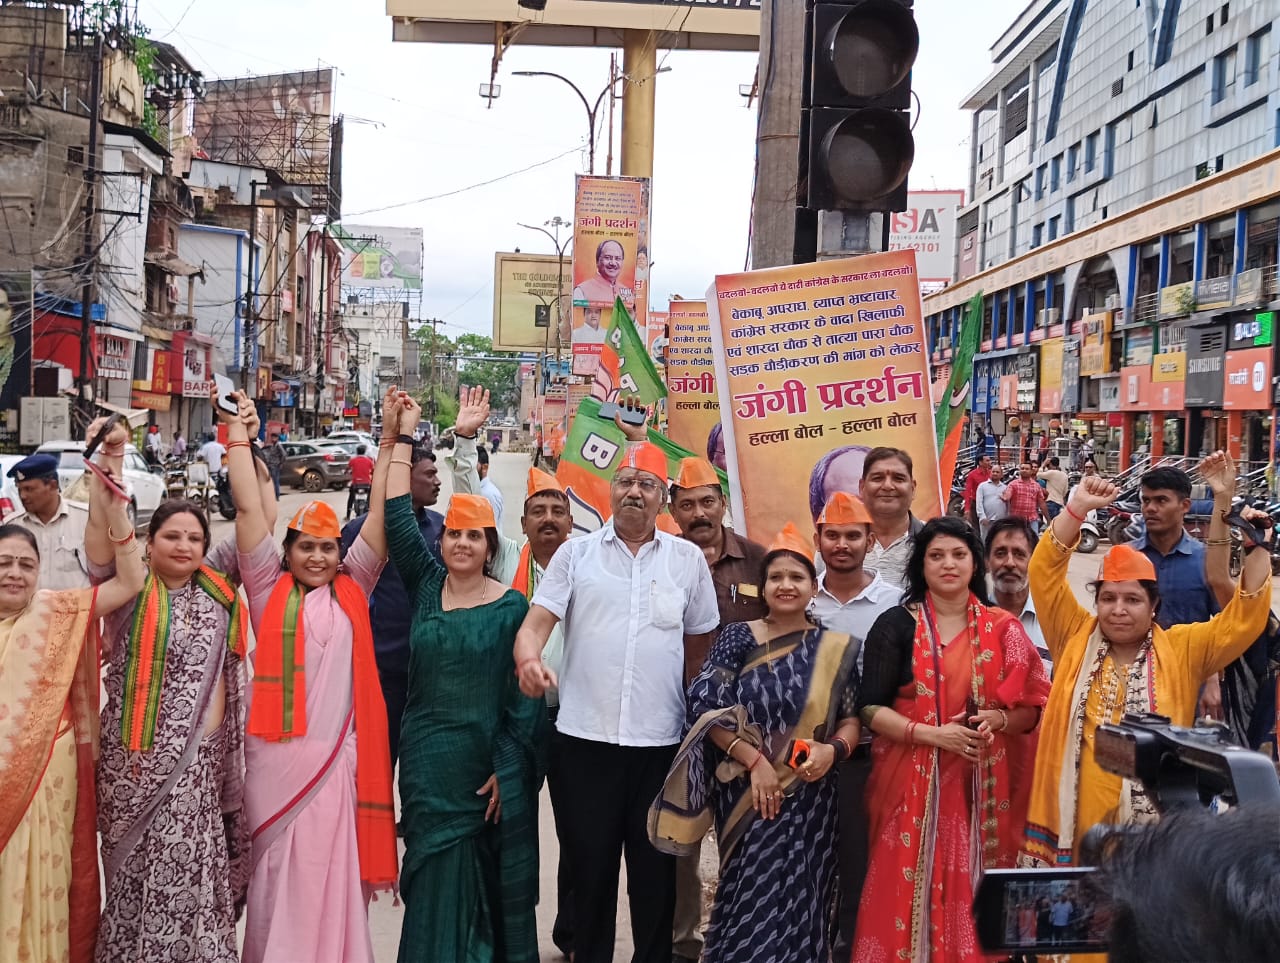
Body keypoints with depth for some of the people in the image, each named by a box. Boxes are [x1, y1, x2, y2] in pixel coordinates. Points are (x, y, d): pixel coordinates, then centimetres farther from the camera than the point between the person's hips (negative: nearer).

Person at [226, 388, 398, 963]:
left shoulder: (352, 589, 10)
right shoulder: (270, 589, 7)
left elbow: (380, 513, 7)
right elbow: (250, 510, 3)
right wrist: (239, 436, 2)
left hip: (337, 758, 1)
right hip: (274, 757, -1)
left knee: (331, 877, 5)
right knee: (275, 877, 6)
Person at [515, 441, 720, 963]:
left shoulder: (688, 559, 7)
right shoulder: (576, 552, 4)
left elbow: (700, 644, 12)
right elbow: (535, 624, -4)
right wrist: (529, 658, -26)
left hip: (660, 739, 1)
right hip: (587, 734, 0)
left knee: (655, 866, 9)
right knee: (590, 862, 9)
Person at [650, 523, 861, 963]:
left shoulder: (834, 648, 5)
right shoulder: (737, 637, 0)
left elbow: (851, 720, 6)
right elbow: (706, 709, -8)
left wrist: (832, 750, -15)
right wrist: (754, 761, -15)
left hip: (808, 798, 2)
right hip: (746, 794, -1)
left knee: (799, 903, 5)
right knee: (751, 901, 0)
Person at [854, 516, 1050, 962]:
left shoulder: (1002, 628, 6)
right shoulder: (896, 624, -1)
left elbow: (1031, 709, 7)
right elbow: (871, 708, -6)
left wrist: (998, 720, -13)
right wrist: (932, 734, -17)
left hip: (982, 787, 2)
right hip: (913, 783, -2)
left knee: (975, 895, 4)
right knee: (910, 893, -1)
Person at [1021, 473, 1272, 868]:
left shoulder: (1181, 650, 5)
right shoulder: (1076, 638, 5)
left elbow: (1246, 616, 0)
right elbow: (1044, 572, -1)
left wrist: (1255, 547, -9)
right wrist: (1078, 508, -7)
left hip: (1151, 824, 0)